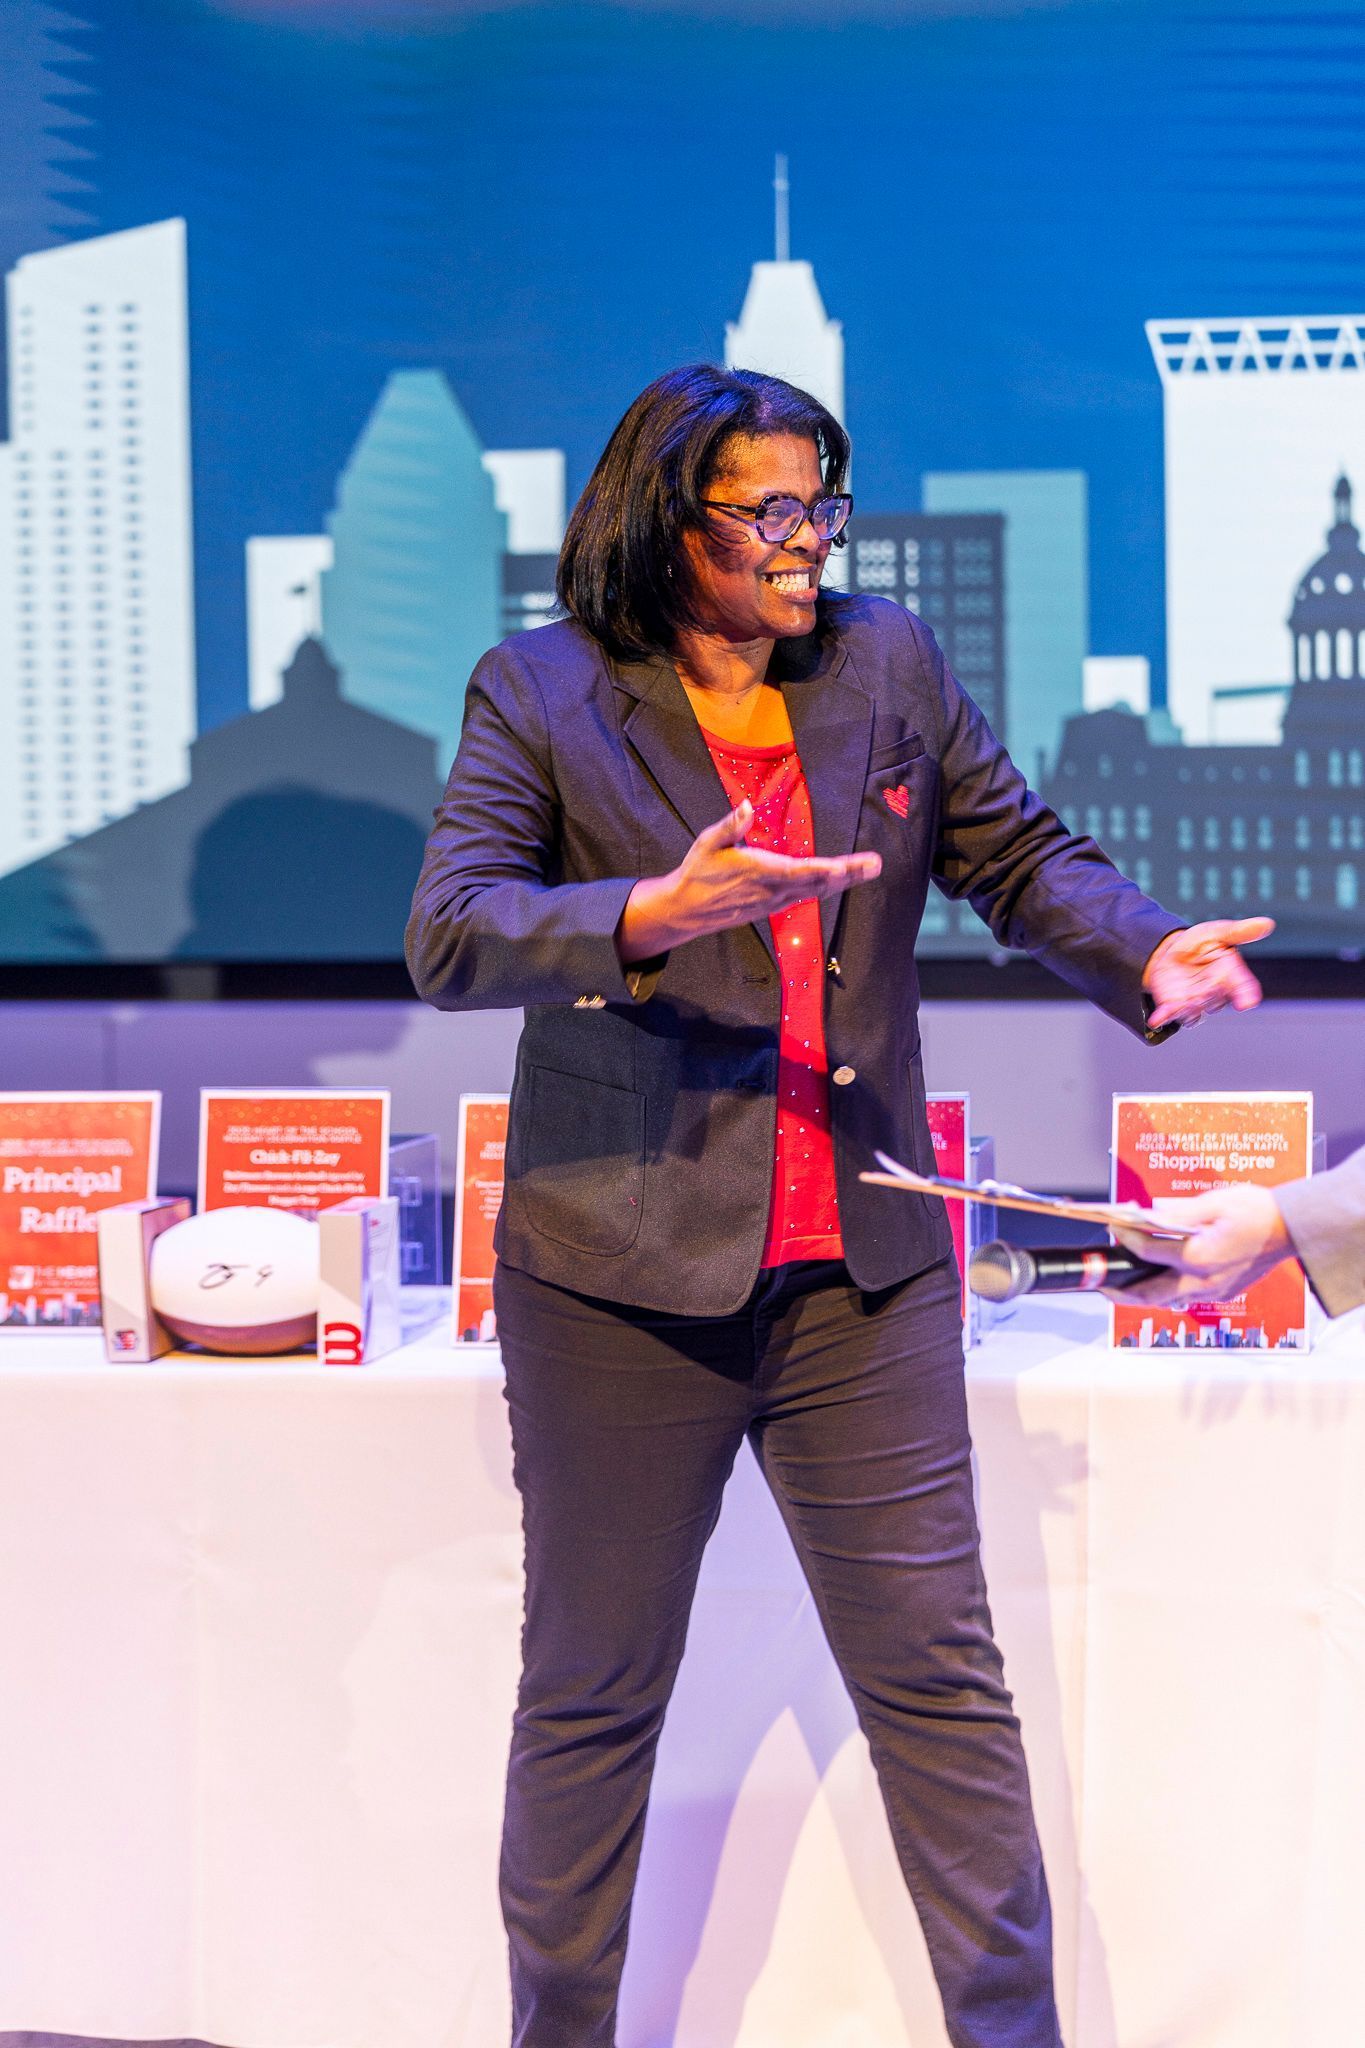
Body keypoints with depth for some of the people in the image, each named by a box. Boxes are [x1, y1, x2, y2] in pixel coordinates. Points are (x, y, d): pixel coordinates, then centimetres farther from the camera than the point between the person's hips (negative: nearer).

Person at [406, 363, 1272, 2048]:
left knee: (938, 1668, 5)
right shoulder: (541, 695, -2)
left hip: (864, 1268, 3)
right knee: (592, 1689, 9)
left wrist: (1147, 956, -7)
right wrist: (657, 915, -30)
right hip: (624, 1269, -2)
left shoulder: (889, 666, 8)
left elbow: (1019, 855, 13)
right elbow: (450, 935, -13)